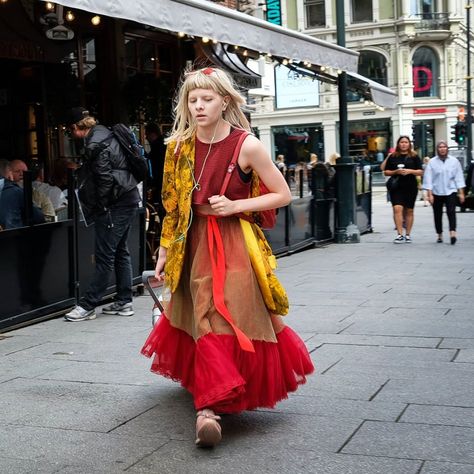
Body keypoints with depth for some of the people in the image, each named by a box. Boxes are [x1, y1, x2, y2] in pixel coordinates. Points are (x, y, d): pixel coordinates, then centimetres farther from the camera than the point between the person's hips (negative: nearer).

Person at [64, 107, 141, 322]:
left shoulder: (95, 144, -16)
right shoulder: (103, 133, 12)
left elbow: (105, 179, -20)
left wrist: (100, 208, -12)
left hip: (117, 203, -10)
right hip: (128, 199, 10)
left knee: (104, 255, -5)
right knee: (120, 251, 14)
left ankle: (88, 305, 1)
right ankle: (124, 302, 19)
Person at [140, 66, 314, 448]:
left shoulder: (246, 145, -10)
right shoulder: (180, 147, 2)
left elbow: (283, 195, -3)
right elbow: (173, 207, 10)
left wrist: (235, 206, -14)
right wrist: (164, 253, 10)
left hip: (235, 245, -4)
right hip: (195, 245, 4)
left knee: (229, 320, -7)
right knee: (203, 320, 8)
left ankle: (209, 404, 1)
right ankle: (211, 401, 21)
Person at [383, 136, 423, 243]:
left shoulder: (414, 157, 5)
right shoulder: (392, 157, 6)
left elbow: (421, 172, 4)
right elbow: (386, 172, 8)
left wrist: (410, 171, -13)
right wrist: (396, 172, -10)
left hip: (411, 187, 1)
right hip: (396, 187, 0)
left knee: (409, 211, 7)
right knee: (397, 209, -15)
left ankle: (408, 235, 18)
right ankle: (399, 234, -16)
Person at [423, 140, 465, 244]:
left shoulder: (454, 161, 5)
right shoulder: (432, 162, 1)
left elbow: (459, 177, 7)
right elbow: (428, 178, 0)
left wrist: (461, 193, 4)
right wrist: (430, 194, -6)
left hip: (450, 191, -1)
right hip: (436, 193, 1)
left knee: (451, 212, -16)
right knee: (437, 214, 6)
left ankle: (452, 234, -26)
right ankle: (439, 235, 18)